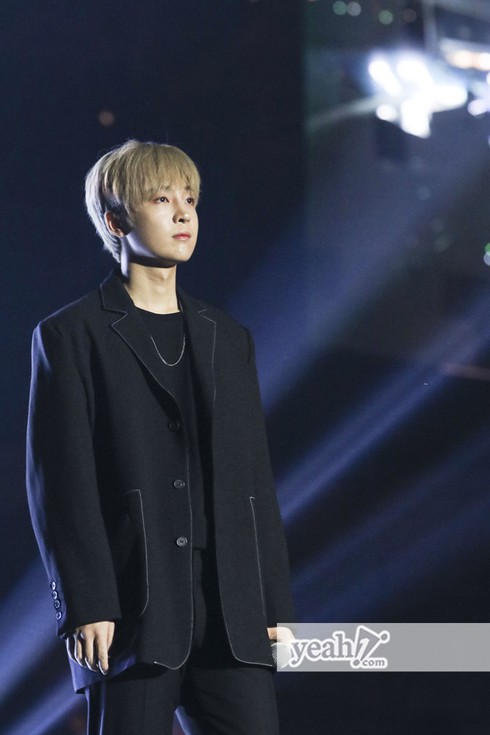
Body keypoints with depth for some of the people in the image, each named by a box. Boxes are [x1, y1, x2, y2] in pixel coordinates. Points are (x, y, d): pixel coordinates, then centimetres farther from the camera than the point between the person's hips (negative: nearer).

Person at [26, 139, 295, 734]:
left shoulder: (227, 338, 18)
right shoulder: (70, 336, 3)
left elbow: (255, 478, 17)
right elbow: (58, 480, -5)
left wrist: (275, 604, 11)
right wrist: (86, 606, -14)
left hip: (231, 617, 4)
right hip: (131, 613, -4)